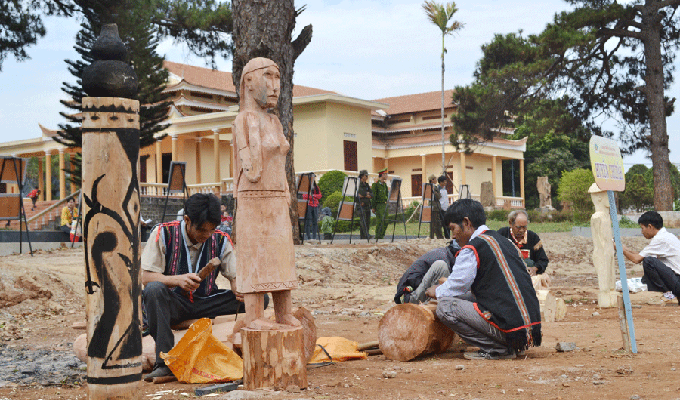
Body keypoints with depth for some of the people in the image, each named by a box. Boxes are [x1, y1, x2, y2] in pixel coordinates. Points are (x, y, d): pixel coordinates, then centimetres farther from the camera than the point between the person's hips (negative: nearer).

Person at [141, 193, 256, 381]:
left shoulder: (221, 240, 1)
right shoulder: (163, 233, -8)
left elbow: (234, 276, 0)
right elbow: (145, 277, -12)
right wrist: (177, 280, -30)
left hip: (205, 305, 3)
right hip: (172, 305, -2)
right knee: (153, 290, -38)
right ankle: (165, 362, -35)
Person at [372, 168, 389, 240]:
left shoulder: (384, 184, 14)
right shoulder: (376, 184, -11)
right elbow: (373, 196, -12)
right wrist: (373, 207, -13)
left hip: (384, 205, 8)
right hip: (379, 205, -8)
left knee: (385, 222, 7)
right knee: (379, 222, -9)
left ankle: (382, 236, 15)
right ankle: (377, 237, -3)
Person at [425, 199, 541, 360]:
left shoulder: (472, 249, -10)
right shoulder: (502, 240, 17)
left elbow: (456, 287, -5)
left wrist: (437, 291, 18)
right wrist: (447, 286, 34)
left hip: (509, 329, -9)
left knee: (445, 307, -10)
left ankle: (497, 349, -6)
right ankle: (507, 346, 13)